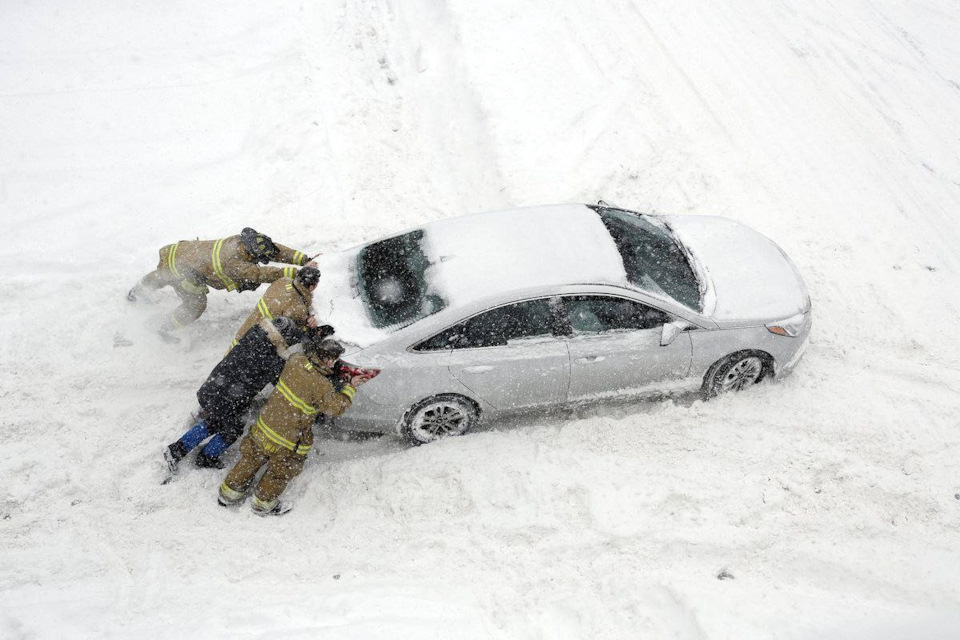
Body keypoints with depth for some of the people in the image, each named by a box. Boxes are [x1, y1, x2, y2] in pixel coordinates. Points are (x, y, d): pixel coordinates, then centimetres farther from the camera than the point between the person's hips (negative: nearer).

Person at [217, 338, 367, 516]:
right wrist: (350, 387, -1)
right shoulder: (321, 386, -27)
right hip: (288, 438, -6)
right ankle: (263, 503, 41)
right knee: (283, 470, 22)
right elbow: (337, 407, -12)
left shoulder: (296, 360, -12)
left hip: (265, 422, 6)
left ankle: (228, 494, 44)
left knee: (252, 459, 27)